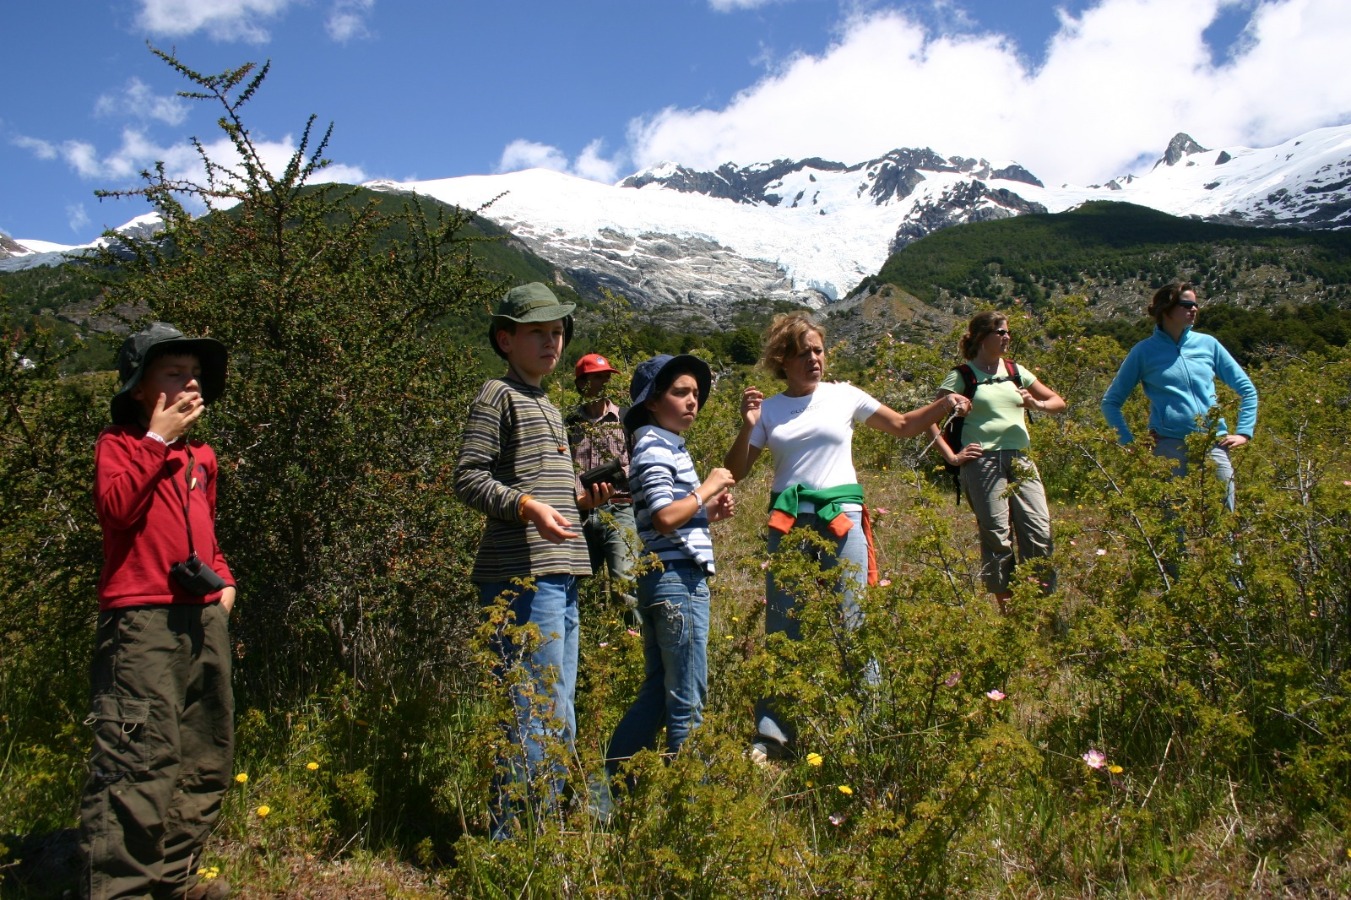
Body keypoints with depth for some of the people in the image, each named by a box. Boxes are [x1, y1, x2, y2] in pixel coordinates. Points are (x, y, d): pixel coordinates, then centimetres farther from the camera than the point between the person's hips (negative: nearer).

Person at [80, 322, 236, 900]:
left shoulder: (202, 457, 18)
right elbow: (115, 507, -20)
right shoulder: (118, 444, 0)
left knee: (205, 761, 14)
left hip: (205, 620, 7)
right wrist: (157, 438, -15)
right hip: (143, 621, -7)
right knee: (139, 762, -11)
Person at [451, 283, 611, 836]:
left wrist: (581, 497, 9)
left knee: (558, 720, 14)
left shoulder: (548, 407, 24)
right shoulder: (498, 396, -2)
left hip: (559, 576, 9)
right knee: (540, 715, -9)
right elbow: (469, 479, -10)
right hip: (523, 577, -9)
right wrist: (528, 505, -24)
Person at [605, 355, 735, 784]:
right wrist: (707, 488, -12)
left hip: (671, 583, 10)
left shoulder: (669, 447, 19)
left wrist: (711, 511, 7)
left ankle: (609, 783, 25)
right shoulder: (655, 448, -12)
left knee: (657, 695, 16)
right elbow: (664, 518, -24)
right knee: (687, 701, -1)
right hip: (677, 582, -10)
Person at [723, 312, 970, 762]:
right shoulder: (769, 409, 8)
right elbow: (735, 472, 6)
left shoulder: (843, 396, 7)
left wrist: (944, 404, -2)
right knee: (782, 627, 4)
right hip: (787, 523, 1)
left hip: (842, 520, -1)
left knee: (849, 625, 0)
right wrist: (748, 426, -9)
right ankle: (770, 735, 12)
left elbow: (903, 426, 14)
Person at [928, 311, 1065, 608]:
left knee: (1040, 531, -4)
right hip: (983, 462, -4)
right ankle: (1006, 608, 7)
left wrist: (1037, 404, 0)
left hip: (1020, 461, 5)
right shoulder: (962, 376, 2)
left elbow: (1059, 402, 22)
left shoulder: (1016, 371, 17)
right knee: (997, 537, -3)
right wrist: (952, 456, -7)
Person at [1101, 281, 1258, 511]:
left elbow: (1247, 389, 19)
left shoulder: (1208, 344, 11)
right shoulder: (1144, 351, 4)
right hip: (1169, 448, -3)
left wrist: (1244, 433, 9)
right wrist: (1129, 442, 1)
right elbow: (1110, 402, 9)